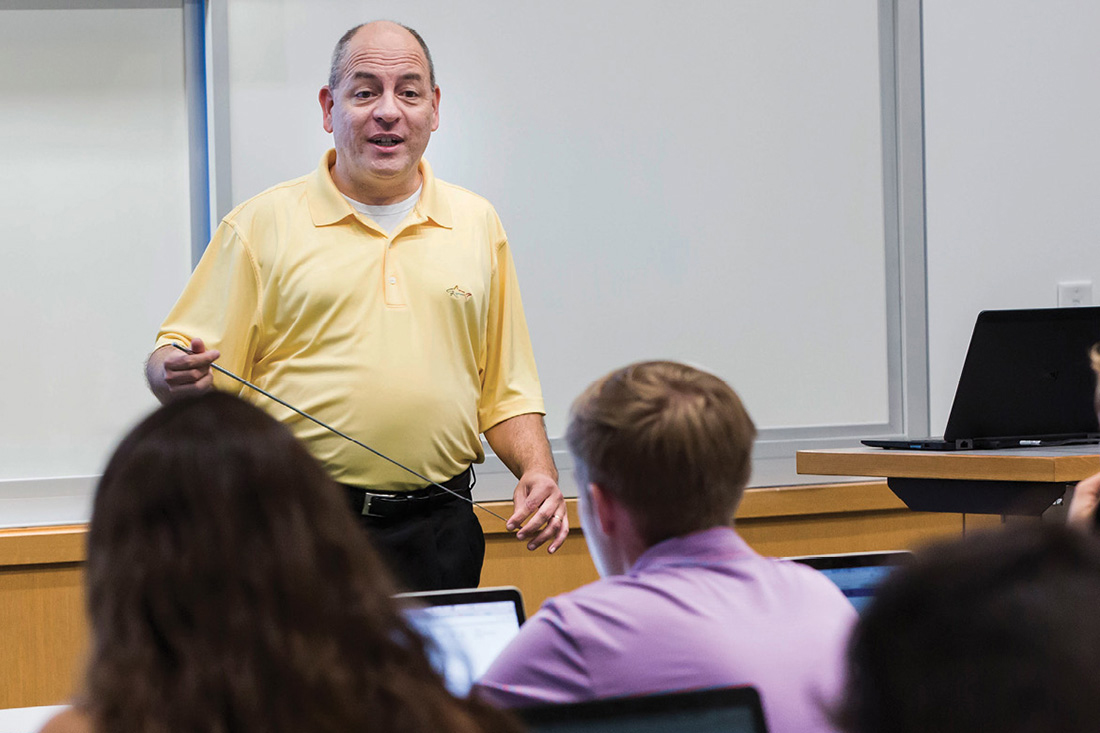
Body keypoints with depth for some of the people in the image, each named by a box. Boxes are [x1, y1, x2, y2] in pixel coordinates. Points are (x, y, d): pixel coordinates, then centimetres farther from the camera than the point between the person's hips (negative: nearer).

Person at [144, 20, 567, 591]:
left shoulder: (476, 224, 12)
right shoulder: (262, 224, 2)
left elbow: (505, 391, 15)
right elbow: (180, 362, 0)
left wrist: (539, 472, 0)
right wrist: (175, 377, -22)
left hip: (437, 533, 3)